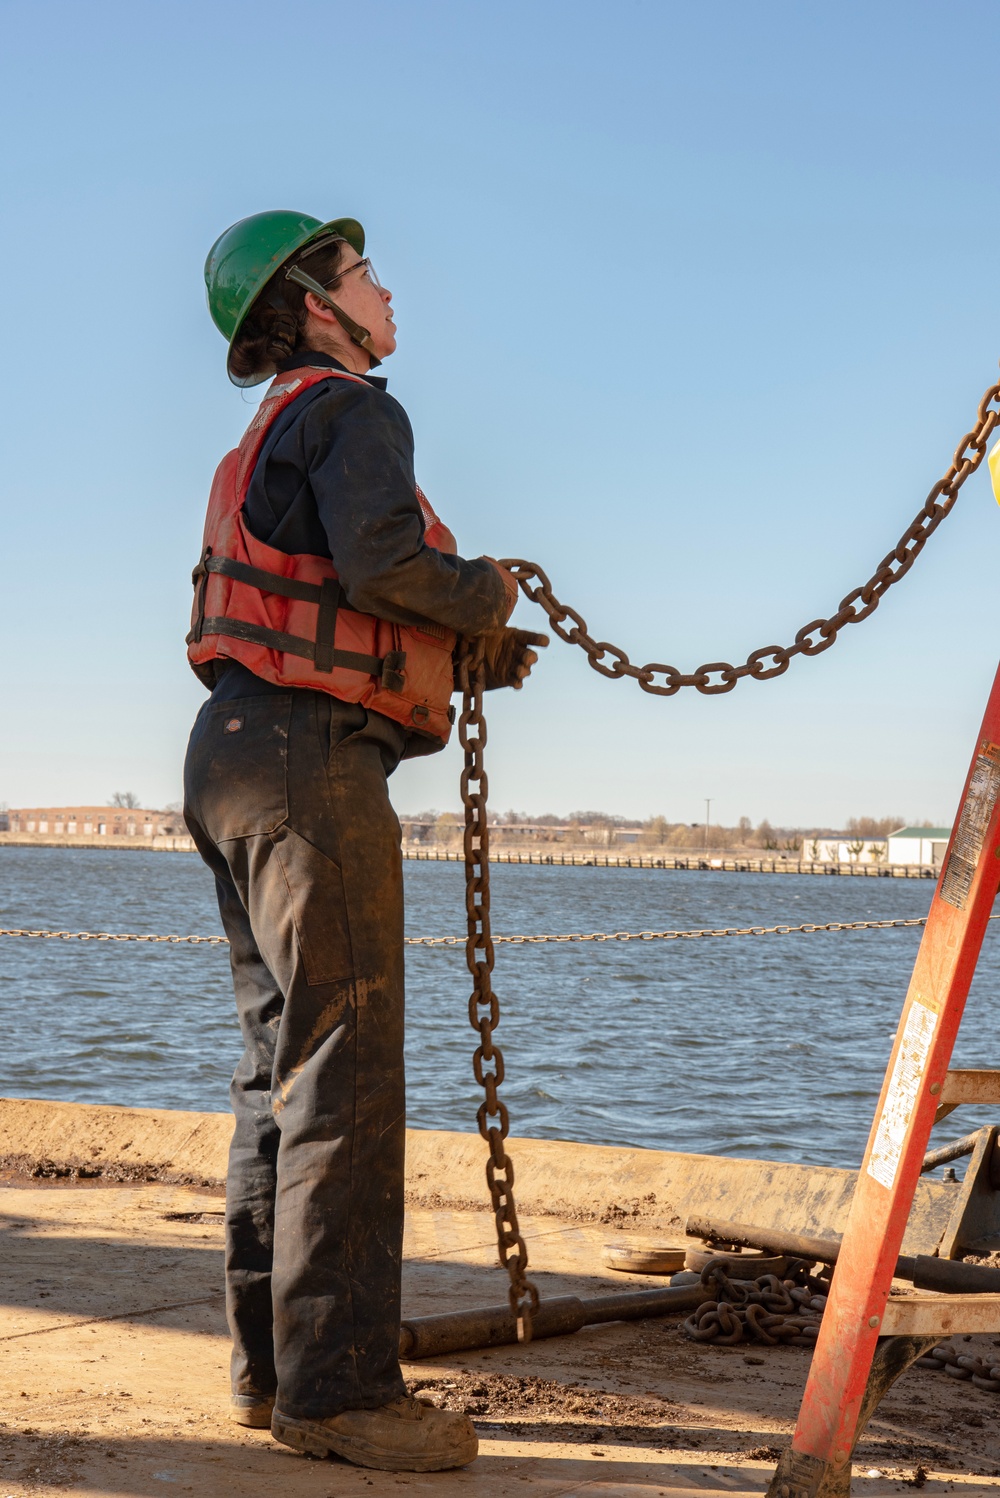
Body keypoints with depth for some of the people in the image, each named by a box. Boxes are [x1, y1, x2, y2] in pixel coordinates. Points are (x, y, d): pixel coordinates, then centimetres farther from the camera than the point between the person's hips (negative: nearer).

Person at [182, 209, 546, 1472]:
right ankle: (335, 1388, -10)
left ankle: (269, 1365, 14)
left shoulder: (270, 440, 26)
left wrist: (478, 654, 17)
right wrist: (482, 588, -6)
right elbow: (380, 560, -24)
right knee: (344, 1071, -11)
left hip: (242, 756, 10)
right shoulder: (351, 409, -5)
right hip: (310, 759, -10)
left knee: (283, 1068, 10)